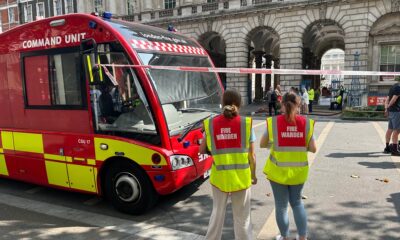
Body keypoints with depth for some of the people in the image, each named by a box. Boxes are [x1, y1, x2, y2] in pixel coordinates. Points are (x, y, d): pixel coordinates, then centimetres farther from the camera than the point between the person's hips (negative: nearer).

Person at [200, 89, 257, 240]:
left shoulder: (211, 124, -7)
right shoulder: (246, 123, -11)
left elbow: (202, 150, 3)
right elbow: (251, 155, -5)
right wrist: (253, 175, 9)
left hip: (219, 177, 2)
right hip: (241, 177, -1)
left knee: (217, 213, 22)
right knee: (242, 217, 16)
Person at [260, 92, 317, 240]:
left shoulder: (274, 122, -11)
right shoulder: (306, 123, -8)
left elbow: (262, 144, -3)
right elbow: (313, 149, -5)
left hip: (278, 171, -2)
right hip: (298, 171, 2)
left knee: (281, 205, 14)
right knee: (297, 202, 24)